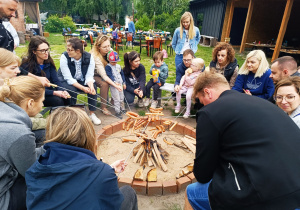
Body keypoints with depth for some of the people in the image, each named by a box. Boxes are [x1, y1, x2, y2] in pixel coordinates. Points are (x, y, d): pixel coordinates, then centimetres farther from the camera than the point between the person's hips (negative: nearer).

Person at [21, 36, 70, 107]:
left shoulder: (49, 61, -1)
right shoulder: (27, 65, -17)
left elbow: (55, 80, -6)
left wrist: (62, 91, -26)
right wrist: (54, 93, -31)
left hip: (48, 90, 5)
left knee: (66, 98, -21)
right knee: (57, 100, -28)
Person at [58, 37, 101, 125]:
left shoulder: (89, 57, -18)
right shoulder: (64, 57, -23)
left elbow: (89, 76, -20)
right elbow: (69, 78, -27)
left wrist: (91, 86, -42)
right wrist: (83, 88, -39)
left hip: (81, 80, 2)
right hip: (65, 81, -2)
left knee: (93, 87, -25)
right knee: (72, 90, -33)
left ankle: (92, 114, -11)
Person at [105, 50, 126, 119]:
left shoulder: (118, 66, 10)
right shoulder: (108, 67, -11)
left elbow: (122, 74, 17)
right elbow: (109, 76, -22)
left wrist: (124, 83, 15)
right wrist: (114, 82, -35)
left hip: (120, 84, 7)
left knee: (121, 98, 16)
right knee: (116, 99, -5)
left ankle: (122, 109, 33)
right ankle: (117, 112, 4)